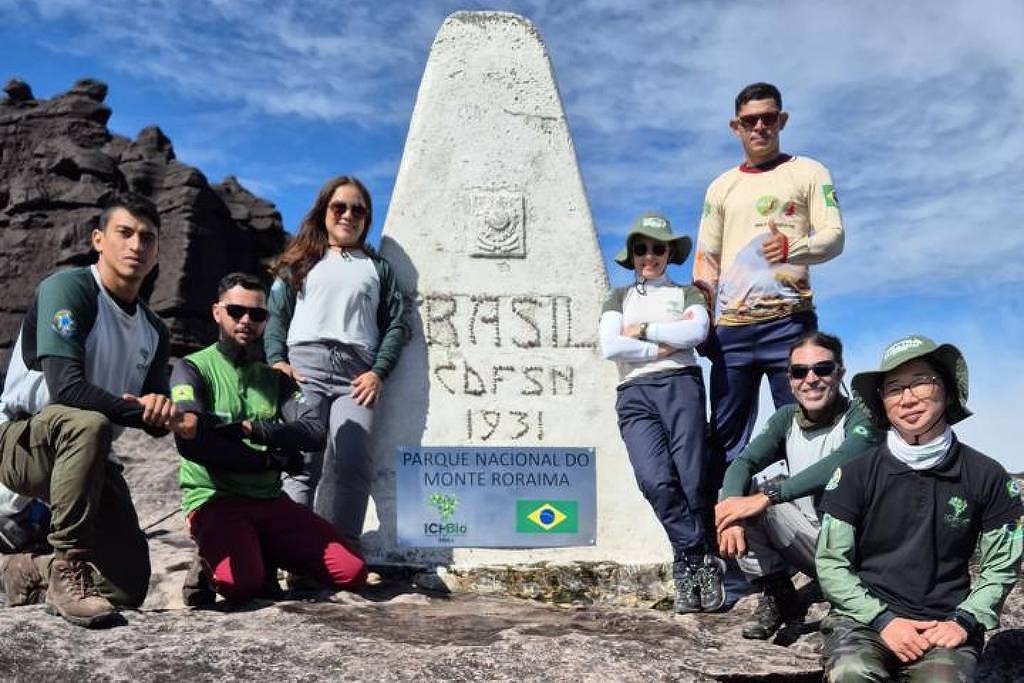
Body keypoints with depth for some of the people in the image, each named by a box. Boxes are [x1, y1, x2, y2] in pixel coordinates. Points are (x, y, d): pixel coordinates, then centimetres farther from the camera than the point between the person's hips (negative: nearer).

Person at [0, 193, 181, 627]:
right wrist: (139, 409, -23)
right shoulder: (68, 289, -14)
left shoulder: (153, 331, 6)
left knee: (129, 588, -4)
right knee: (89, 424, -41)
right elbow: (66, 388, -27)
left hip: (89, 457, 6)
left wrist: (161, 411, -20)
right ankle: (67, 569, -27)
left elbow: (157, 422, 3)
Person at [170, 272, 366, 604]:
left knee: (352, 572, -10)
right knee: (242, 583, -32)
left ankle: (265, 554, 12)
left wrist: (249, 428, -14)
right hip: (214, 499, -4)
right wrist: (272, 459, -9)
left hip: (271, 500, 4)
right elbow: (191, 443, -16)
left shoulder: (276, 379, 16)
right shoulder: (193, 368, 2)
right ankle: (210, 564, 3)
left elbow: (316, 433, -2)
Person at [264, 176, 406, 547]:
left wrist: (379, 371, -2)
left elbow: (396, 323, 13)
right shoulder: (301, 262, 23)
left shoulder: (377, 267, 24)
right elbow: (275, 315, 14)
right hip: (303, 366, 0)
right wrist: (276, 361, -4)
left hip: (357, 373, 0)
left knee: (350, 459, -18)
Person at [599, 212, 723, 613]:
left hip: (680, 385, 0)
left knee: (692, 477, -13)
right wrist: (667, 346, 1)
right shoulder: (620, 298, 24)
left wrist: (643, 330, 1)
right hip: (634, 393, 0)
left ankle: (689, 565, 1)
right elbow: (610, 347, 4)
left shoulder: (687, 293, 23)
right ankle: (702, 560, -9)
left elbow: (697, 331, -1)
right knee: (656, 480, -21)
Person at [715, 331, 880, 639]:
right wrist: (731, 510, -30)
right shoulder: (787, 418, 5)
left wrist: (766, 496, -39)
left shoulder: (860, 418, -12)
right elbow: (743, 463, -9)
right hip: (805, 539, 6)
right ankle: (774, 594, -2)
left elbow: (837, 465, -34)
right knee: (729, 495, -13)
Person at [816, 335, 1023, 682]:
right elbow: (831, 564, -1)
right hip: (864, 618, -1)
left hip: (944, 626, 1)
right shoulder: (854, 475, -1)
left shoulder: (987, 477, 3)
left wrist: (964, 622, -5)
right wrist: (883, 620, -11)